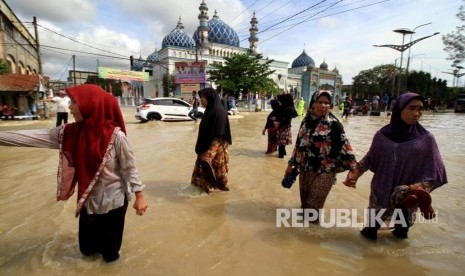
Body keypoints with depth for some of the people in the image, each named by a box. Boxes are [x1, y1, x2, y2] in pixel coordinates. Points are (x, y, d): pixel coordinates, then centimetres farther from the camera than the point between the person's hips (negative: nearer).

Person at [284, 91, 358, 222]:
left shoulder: (334, 124, -11)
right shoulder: (306, 121, 4)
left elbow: (344, 146, -11)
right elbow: (299, 143, 11)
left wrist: (353, 168, -15)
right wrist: (291, 163, 12)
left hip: (324, 171, -5)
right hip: (305, 168, 5)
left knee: (314, 204, 4)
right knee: (304, 200, 19)